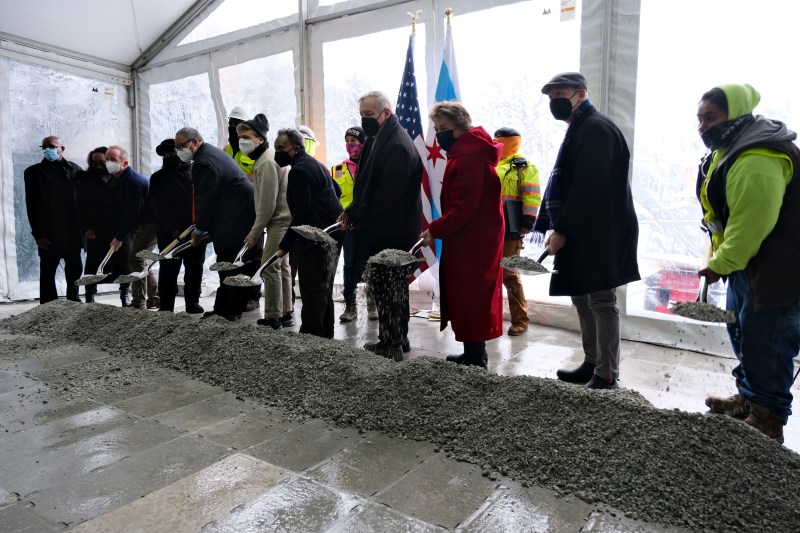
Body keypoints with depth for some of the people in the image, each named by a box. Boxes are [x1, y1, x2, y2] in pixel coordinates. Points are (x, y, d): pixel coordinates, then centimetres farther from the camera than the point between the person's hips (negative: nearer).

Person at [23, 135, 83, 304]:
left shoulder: (74, 170, 7)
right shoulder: (33, 172, 2)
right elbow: (32, 205, -2)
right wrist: (38, 234, -8)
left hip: (73, 232, 2)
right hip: (49, 234, -2)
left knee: (74, 270, 9)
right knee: (48, 272, 4)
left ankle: (73, 301, 22)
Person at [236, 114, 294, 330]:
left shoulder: (266, 162, -18)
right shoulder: (266, 157, 15)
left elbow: (267, 204, -21)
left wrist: (255, 232, -14)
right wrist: (257, 229, 16)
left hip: (280, 221, -11)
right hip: (284, 219, 11)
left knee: (270, 267, -9)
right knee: (282, 266, 15)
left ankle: (272, 318, -3)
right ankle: (285, 313, 24)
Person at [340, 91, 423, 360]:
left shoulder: (398, 145, -18)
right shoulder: (378, 140, 13)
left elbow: (387, 194, -22)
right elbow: (367, 184, 17)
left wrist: (356, 215, -13)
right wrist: (353, 212, 4)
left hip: (390, 233, -10)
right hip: (385, 229, 10)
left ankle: (390, 345, 10)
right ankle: (399, 339, 30)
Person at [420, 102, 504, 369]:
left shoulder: (467, 159, -19)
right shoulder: (468, 151, 15)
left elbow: (463, 209, -24)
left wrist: (435, 230, -15)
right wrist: (440, 229, 12)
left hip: (471, 243, -10)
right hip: (475, 239, 10)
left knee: (468, 299, -2)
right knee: (472, 298, 15)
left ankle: (475, 359, 8)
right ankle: (473, 355, 26)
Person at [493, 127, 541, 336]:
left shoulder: (524, 167, -2)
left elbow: (532, 198, -8)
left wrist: (527, 224, -16)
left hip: (509, 230, -7)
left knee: (509, 274, -6)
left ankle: (520, 319, 4)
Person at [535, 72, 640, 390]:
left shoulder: (596, 128, -13)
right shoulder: (579, 130, 19)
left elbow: (588, 188, -23)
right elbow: (563, 185, 18)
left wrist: (562, 230, -21)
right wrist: (557, 228, 14)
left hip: (600, 234, -10)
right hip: (582, 233, 10)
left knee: (601, 302, -4)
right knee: (582, 298, 15)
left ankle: (607, 377, 6)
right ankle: (591, 364, 27)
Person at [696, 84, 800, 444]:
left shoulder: (757, 159, -26)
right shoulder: (731, 150, 11)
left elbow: (752, 221, -29)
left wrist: (721, 264, -21)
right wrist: (723, 260, 17)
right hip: (746, 262, 11)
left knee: (764, 341, -2)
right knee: (743, 333, 20)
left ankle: (768, 418, 13)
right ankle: (749, 397, 37)